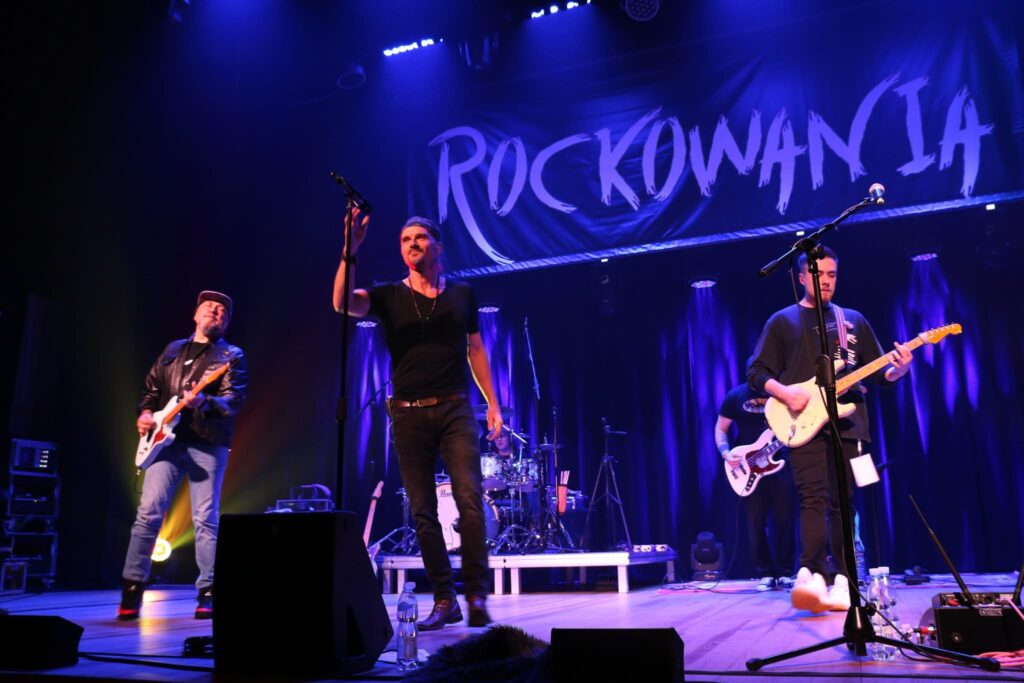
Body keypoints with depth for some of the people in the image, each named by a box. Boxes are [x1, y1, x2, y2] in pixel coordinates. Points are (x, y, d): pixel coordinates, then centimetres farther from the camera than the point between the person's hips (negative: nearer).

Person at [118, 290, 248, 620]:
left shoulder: (231, 356, 4)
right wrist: (145, 413, 3)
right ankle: (132, 589, 6)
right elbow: (151, 388, 22)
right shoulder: (172, 350, 19)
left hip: (207, 443, -3)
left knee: (205, 519, -2)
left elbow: (234, 401, -8)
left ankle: (207, 594, 4)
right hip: (167, 439, 3)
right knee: (148, 512, -3)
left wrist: (204, 402, -27)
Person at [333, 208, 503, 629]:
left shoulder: (462, 294, 10)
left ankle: (477, 595, -4)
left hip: (455, 409, 0)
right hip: (409, 415, 0)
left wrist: (493, 403, 10)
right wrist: (350, 252, -26)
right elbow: (343, 303, -14)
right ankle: (444, 600, 13)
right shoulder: (389, 297, 5)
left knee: (470, 499, -13)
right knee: (422, 511, 3)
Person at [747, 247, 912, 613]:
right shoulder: (783, 321, 8)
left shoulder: (854, 320, 17)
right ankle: (812, 575, -24)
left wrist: (898, 369, -6)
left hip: (848, 423, 3)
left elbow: (878, 373, 16)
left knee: (842, 503, 4)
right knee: (813, 499, -16)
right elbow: (756, 371, 3)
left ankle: (842, 581, 8)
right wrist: (784, 392, -15)